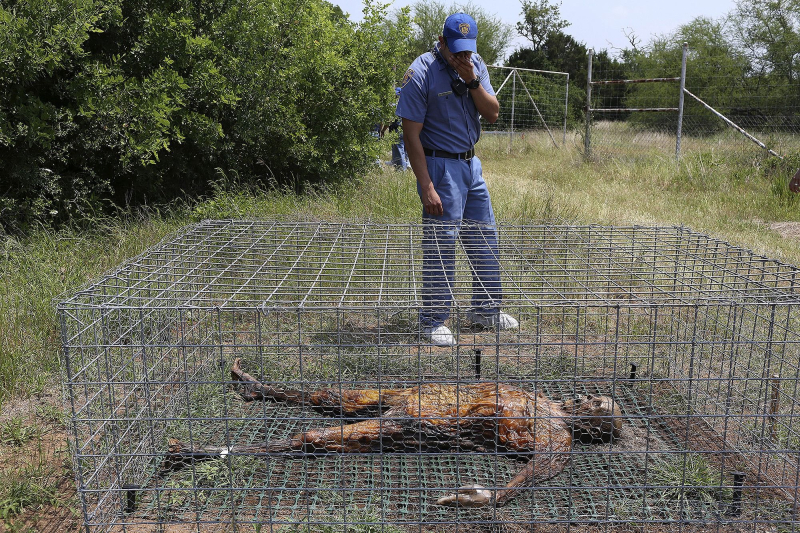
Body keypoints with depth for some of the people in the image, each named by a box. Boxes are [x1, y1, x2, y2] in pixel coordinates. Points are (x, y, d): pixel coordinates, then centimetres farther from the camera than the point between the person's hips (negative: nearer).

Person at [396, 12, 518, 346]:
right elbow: (411, 135, -16)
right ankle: (433, 320, 7)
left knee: (485, 237, 12)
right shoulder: (421, 74, -14)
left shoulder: (476, 65, 6)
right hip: (440, 166, -7)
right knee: (440, 244, -6)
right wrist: (426, 187, -21)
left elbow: (493, 114, 1)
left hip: (471, 164, 8)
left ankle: (486, 310, 27)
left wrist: (472, 80, -15)